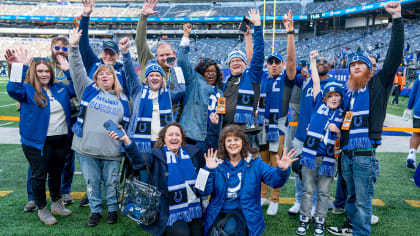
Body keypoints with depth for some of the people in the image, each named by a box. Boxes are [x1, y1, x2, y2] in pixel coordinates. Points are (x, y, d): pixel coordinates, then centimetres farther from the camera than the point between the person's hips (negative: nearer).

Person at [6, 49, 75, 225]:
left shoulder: (60, 88, 9)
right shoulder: (28, 90, -7)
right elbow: (13, 90, -26)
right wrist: (18, 67, -35)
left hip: (61, 139, 5)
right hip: (37, 142, -5)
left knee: (56, 173, 20)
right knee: (39, 176, 7)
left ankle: (56, 204, 38)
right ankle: (42, 210, 25)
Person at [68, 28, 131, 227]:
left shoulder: (122, 99, 8)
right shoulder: (89, 90, 5)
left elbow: (126, 123, 14)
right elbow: (77, 69, -3)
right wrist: (74, 47, -12)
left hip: (111, 151, 0)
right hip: (87, 149, 0)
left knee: (111, 182, 10)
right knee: (92, 182, 11)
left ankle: (113, 209, 31)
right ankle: (95, 210, 30)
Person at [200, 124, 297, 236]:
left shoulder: (254, 163, 3)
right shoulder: (216, 163, 1)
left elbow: (275, 180, -8)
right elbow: (204, 191, -7)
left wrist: (282, 170, -29)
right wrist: (209, 170, -23)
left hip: (244, 213, -1)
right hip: (219, 213, 1)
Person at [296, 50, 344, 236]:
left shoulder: (342, 114, 7)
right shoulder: (319, 105, 5)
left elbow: (342, 138, 11)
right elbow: (316, 82, 4)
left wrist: (337, 131, -11)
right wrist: (313, 61, 4)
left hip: (328, 158, 1)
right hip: (310, 154, -1)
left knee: (323, 192, 9)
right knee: (307, 190, 7)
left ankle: (320, 221, 24)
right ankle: (304, 219, 20)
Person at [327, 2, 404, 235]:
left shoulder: (378, 83, -2)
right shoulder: (347, 90, 14)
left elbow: (394, 56, -12)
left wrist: (397, 19, -17)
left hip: (365, 153, -6)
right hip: (346, 152, 6)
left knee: (363, 200, 1)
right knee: (351, 194, 21)